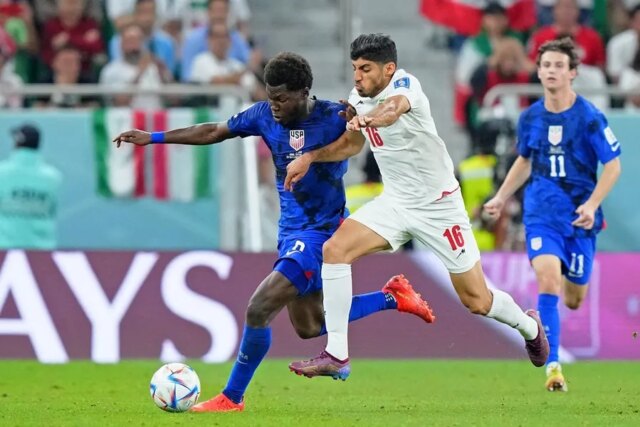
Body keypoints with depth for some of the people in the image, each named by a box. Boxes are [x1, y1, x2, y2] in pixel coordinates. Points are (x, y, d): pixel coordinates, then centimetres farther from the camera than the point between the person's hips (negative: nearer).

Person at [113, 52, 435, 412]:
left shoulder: (334, 118, -17)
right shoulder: (265, 116, 0)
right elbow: (215, 132, 11)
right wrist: (154, 138, 10)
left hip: (320, 234, -8)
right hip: (291, 233, 8)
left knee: (258, 310, -16)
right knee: (308, 326, 19)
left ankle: (232, 398, 0)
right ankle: (393, 297, 32)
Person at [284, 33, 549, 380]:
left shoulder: (405, 85, -22)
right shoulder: (358, 98, -1)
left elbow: (394, 107, -49)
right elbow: (351, 143, 20)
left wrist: (367, 119, -71)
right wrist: (310, 157, 4)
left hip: (439, 206, -6)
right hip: (395, 202, 6)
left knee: (477, 301, 3)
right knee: (334, 249, -18)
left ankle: (529, 326, 37)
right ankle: (336, 355, -16)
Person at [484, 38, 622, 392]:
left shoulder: (589, 117, -11)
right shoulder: (530, 117, 1)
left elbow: (612, 165, -7)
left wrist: (592, 204, -18)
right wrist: (501, 198, 15)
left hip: (578, 217, -1)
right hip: (541, 213, 1)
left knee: (574, 299, 9)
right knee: (548, 280, -21)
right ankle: (552, 366, -20)